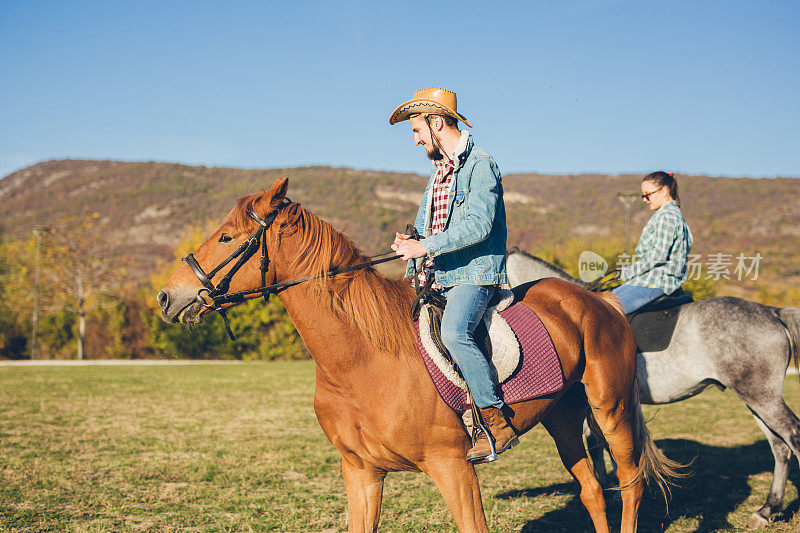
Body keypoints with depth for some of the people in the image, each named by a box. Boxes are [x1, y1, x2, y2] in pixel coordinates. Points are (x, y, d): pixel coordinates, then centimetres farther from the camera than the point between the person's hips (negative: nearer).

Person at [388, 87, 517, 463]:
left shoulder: (480, 166, -9)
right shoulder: (439, 170, 19)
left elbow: (478, 225, -21)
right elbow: (424, 224, 25)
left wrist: (426, 247, -23)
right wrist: (412, 258, 7)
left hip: (474, 273, -10)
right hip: (437, 276, 10)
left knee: (453, 331, -33)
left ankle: (497, 422, -25)